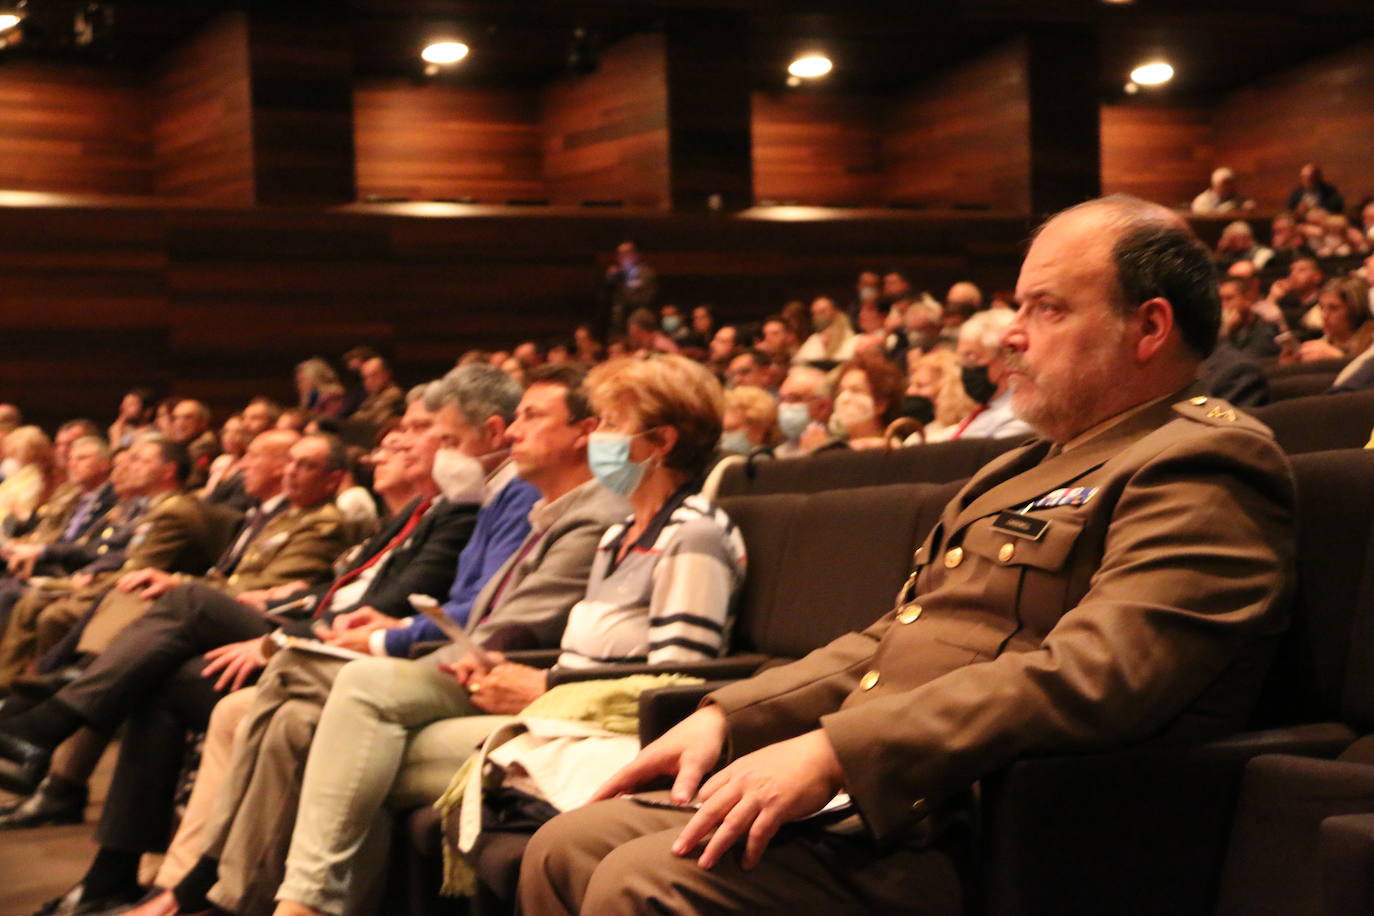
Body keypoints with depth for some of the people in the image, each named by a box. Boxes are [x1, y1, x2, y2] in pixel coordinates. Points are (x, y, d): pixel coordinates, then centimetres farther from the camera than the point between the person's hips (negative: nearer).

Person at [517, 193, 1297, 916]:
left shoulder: (1202, 469, -9)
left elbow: (1086, 681, -24)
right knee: (567, 848, 3)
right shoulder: (1025, 470, 24)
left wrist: (835, 751, -27)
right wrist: (728, 717, 11)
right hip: (865, 796, 10)